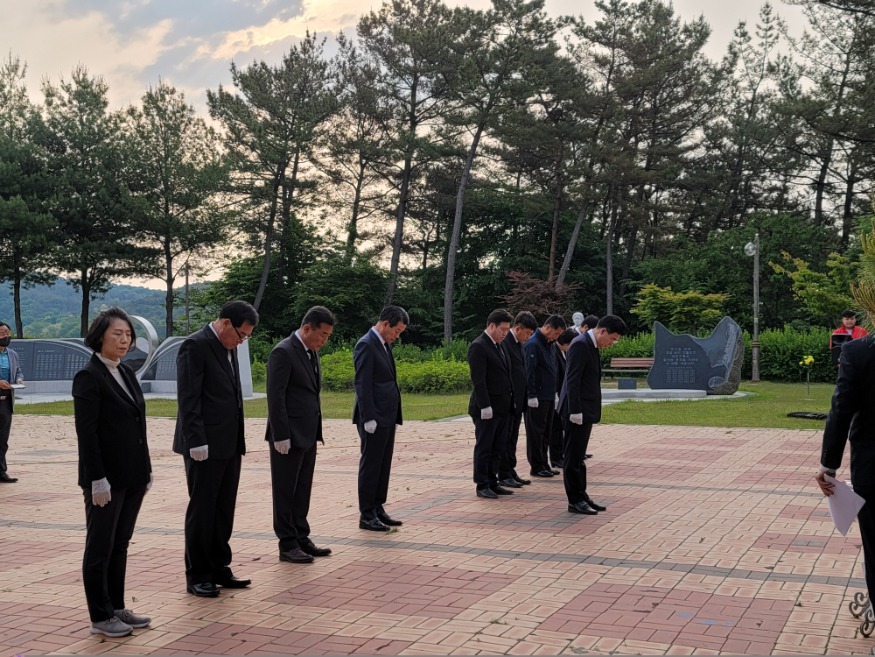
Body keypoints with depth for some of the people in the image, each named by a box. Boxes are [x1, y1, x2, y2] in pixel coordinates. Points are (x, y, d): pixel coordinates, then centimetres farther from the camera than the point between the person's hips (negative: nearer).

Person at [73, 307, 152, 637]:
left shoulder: (127, 373, 12)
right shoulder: (88, 376, -12)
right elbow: (86, 432, -16)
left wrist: (146, 470, 14)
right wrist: (97, 479, -19)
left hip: (133, 476, 8)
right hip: (107, 479, -8)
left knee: (120, 545, 15)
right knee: (100, 548, 4)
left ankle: (117, 608, 24)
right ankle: (100, 617, 13)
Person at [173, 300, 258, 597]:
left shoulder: (228, 348, 14)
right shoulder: (195, 346, -13)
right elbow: (188, 398, -17)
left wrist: (239, 439, 14)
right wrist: (197, 441, -21)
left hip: (229, 444, 8)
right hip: (205, 447, -8)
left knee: (224, 510, 13)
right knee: (202, 511, 1)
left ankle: (218, 569, 22)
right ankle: (197, 576, 11)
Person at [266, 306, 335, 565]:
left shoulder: (312, 352, 12)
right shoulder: (283, 352, -15)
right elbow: (275, 397, -19)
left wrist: (317, 430, 15)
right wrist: (281, 436, -21)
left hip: (307, 435, 9)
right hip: (289, 436, -9)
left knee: (302, 490, 14)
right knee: (285, 492, 1)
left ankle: (301, 539, 21)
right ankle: (287, 545, 8)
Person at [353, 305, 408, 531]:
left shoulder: (384, 345, 15)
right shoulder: (366, 345, -14)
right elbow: (362, 384, -18)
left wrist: (394, 415, 15)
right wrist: (368, 418, -21)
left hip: (387, 417, 9)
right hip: (374, 419, -9)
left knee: (383, 465, 13)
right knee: (370, 466, -1)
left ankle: (378, 509, 21)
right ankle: (366, 515, 6)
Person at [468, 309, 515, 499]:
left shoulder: (498, 346, 16)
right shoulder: (478, 346, -12)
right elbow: (478, 380, -17)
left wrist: (510, 401, 14)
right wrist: (485, 406, -21)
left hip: (503, 407, 8)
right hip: (487, 408, -8)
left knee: (497, 448, 12)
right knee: (484, 448, 0)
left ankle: (492, 482, 19)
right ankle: (482, 486, 7)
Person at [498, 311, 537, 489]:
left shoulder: (519, 344, 14)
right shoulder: (504, 342, -16)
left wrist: (523, 398, 15)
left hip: (518, 400, 9)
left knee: (512, 439, 14)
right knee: (505, 439, -1)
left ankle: (510, 472, 21)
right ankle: (504, 476, 4)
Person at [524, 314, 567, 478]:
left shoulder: (546, 344, 14)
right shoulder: (533, 344, -14)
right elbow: (529, 372, -18)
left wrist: (554, 393, 18)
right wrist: (532, 396, -19)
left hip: (548, 397, 9)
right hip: (538, 398, -9)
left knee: (545, 433, 13)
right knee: (536, 432, -1)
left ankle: (544, 464, 20)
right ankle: (536, 466, 5)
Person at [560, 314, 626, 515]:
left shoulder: (591, 345, 13)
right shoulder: (580, 344, -16)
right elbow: (572, 380, -21)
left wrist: (583, 411, 15)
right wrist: (575, 412, -23)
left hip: (586, 411, 10)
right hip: (577, 412, -10)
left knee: (578, 457, 15)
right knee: (573, 457, -1)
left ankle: (581, 496, 22)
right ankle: (575, 501, 4)